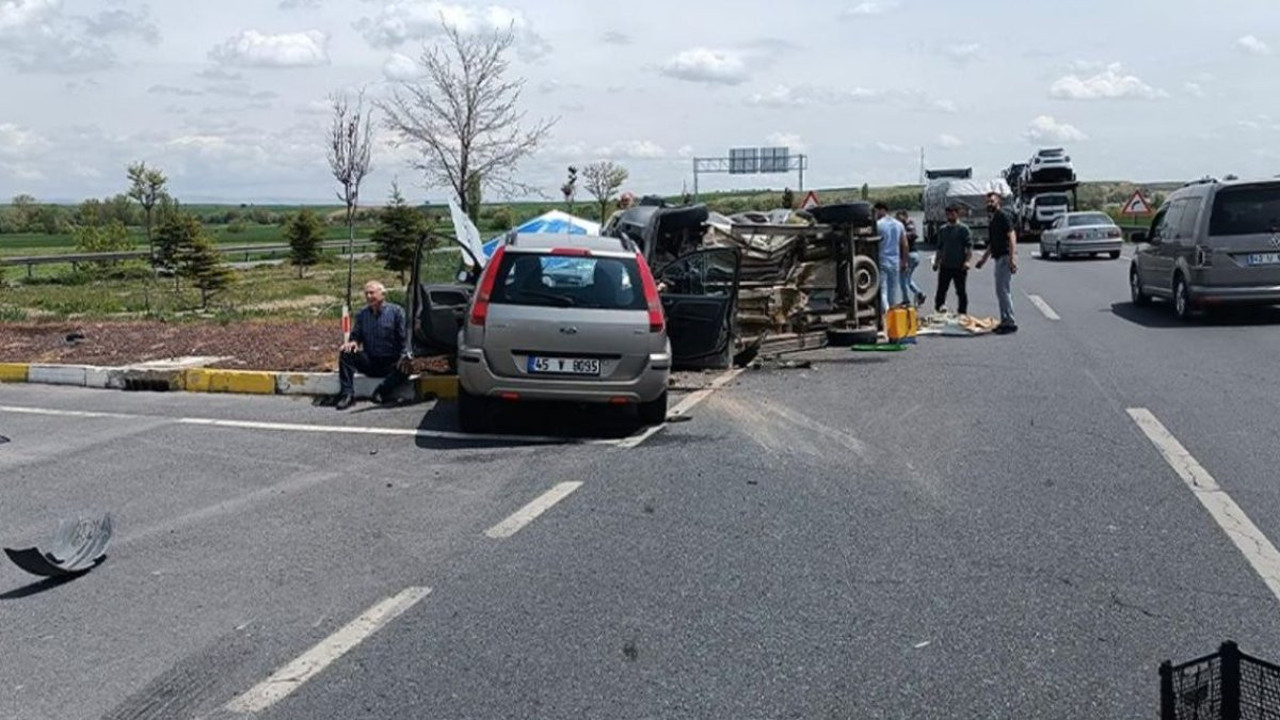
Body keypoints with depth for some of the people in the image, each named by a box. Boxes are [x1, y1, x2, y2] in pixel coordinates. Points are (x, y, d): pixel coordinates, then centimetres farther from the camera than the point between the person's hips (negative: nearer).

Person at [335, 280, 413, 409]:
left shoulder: (396, 311, -4)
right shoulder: (362, 314, 7)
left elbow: (404, 339, -7)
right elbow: (356, 335, 9)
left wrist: (405, 355, -26)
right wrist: (352, 342, -16)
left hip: (391, 364, -3)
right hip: (369, 362, 3)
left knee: (405, 366, -35)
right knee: (345, 353, -20)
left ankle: (381, 392, -20)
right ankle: (347, 394, -20)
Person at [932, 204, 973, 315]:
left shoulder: (963, 229, -3)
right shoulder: (942, 230, 12)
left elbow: (969, 246, -9)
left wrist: (967, 261, -20)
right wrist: (936, 262, 13)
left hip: (959, 267, -4)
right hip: (945, 266, 4)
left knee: (961, 292, 4)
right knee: (941, 291, 6)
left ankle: (962, 313, 12)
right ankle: (937, 311, 13)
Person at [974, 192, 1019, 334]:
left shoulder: (1003, 216, -10)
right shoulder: (993, 219, 19)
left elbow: (1012, 237, -18)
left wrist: (1012, 258, -26)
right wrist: (984, 259, 29)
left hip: (1005, 257, -10)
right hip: (999, 258, 10)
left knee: (1004, 290, -10)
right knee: (1001, 291, 11)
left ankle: (1010, 323, -8)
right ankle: (1005, 322, 17)